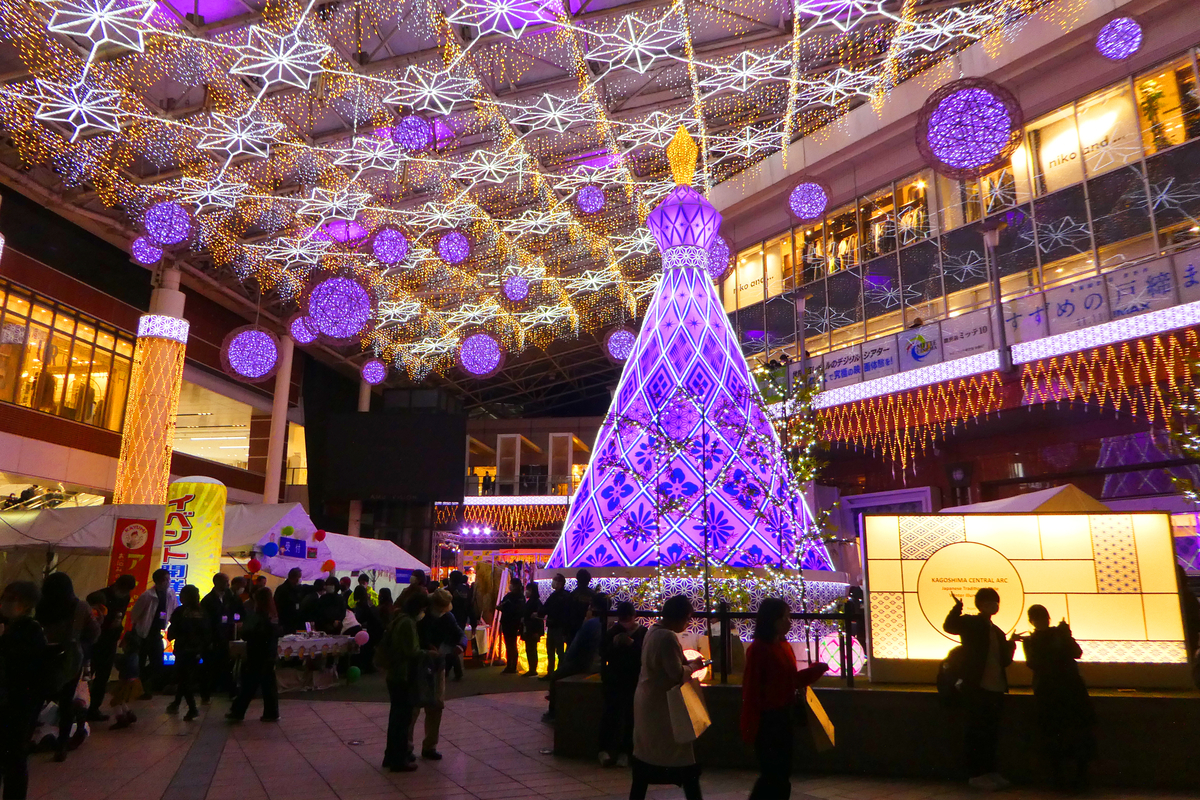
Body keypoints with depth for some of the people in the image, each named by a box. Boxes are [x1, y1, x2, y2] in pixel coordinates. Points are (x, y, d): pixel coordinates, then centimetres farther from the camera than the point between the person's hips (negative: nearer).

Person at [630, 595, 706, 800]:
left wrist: (686, 662, 7)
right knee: (686, 767, 2)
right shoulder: (667, 637, -23)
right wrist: (693, 665, -5)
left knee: (644, 760, 17)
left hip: (646, 703, 10)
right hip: (662, 706, -10)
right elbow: (677, 674, -22)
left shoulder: (652, 632, 6)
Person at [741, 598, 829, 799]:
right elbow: (751, 689, -18)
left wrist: (816, 669, 1)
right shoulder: (758, 649, -18)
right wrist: (752, 725, -19)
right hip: (766, 720, -8)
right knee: (773, 774, -3)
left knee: (782, 773, 14)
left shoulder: (785, 646, 7)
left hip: (784, 717, 8)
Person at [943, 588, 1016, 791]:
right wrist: (957, 608, -38)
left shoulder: (997, 632, 17)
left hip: (996, 690, 7)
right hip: (977, 688, -7)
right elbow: (949, 626, -23)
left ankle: (990, 772, 22)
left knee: (992, 733, 12)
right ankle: (976, 775, 5)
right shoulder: (970, 623, -4)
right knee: (977, 732, -2)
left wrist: (1010, 648, -1)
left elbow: (1004, 662, 18)